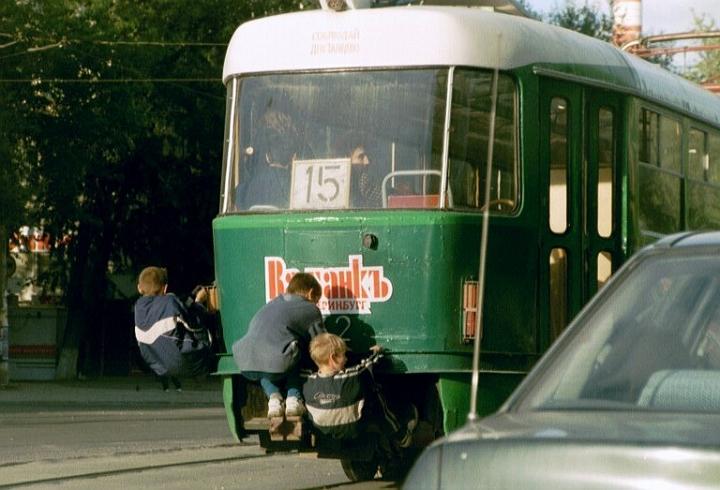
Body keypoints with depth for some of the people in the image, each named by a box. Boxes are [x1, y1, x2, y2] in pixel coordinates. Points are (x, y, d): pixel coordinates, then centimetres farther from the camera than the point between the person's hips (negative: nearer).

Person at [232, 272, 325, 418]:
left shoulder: (271, 305, 31)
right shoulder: (310, 309, 14)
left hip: (246, 367, 5)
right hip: (278, 362, -5)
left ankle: (274, 396, 14)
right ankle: (293, 397, 12)